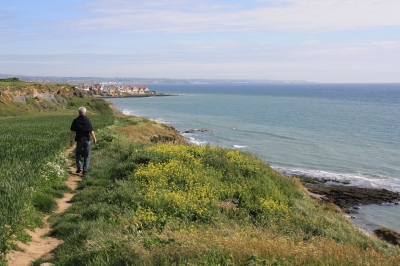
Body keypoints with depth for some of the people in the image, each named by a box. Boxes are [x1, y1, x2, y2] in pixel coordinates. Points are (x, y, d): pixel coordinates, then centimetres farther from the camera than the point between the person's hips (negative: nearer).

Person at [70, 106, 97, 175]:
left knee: (78, 154, 18)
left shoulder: (75, 121, -5)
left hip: (79, 140, 1)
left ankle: (79, 167, 2)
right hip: (87, 140, 0)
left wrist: (71, 140, 1)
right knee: (87, 156, 9)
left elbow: (72, 132, -6)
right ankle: (85, 170, 5)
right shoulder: (88, 120, -7)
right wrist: (94, 138, 9)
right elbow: (91, 131, -6)